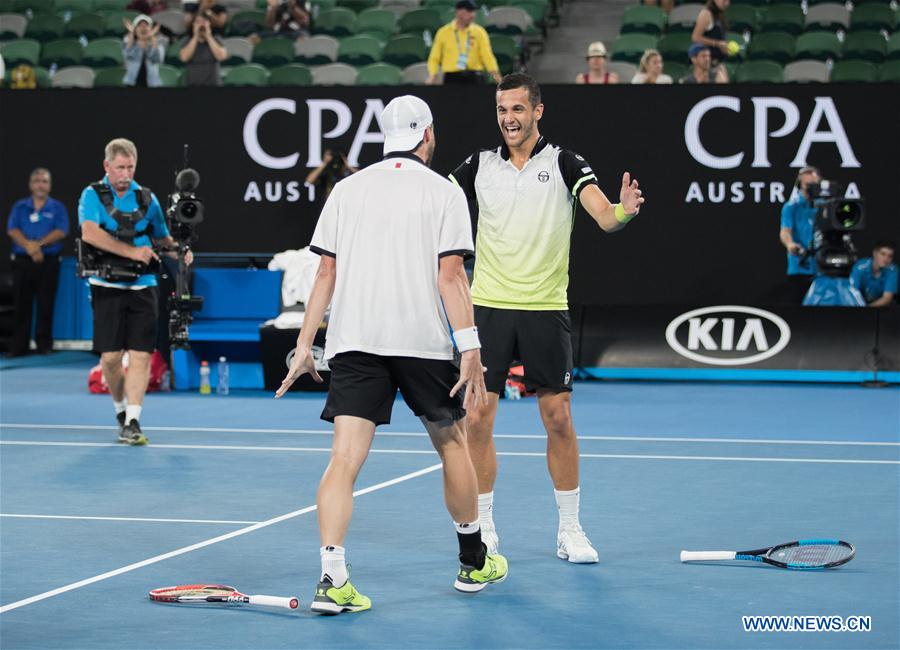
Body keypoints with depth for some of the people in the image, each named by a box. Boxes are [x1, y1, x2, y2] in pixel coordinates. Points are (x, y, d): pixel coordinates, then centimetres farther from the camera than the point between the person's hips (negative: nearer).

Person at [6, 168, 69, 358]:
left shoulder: (57, 208, 8)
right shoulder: (19, 207, 12)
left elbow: (61, 232, -5)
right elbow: (12, 230, 0)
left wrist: (39, 244, -16)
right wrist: (29, 246, -16)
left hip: (48, 262, -1)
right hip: (22, 262, 1)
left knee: (46, 306, -2)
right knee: (21, 305, 1)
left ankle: (44, 344, 5)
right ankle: (18, 347, 3)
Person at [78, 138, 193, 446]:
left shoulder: (147, 198, 11)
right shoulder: (93, 195, 0)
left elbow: (163, 238, 21)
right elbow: (90, 233, -17)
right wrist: (132, 252, -23)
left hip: (143, 287, 2)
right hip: (108, 287, -2)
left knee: (140, 355, -7)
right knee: (110, 356, 0)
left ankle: (132, 422, -8)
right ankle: (120, 409, 24)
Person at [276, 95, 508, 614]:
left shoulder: (346, 191, 9)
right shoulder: (444, 193, 0)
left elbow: (326, 273, 7)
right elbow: (450, 276, -8)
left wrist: (305, 344, 10)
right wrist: (470, 349, -9)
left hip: (353, 341, 2)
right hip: (424, 340, -2)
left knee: (344, 460, -4)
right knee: (453, 444, 18)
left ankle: (332, 578, -18)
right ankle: (474, 562, 31)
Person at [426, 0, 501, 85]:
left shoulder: (479, 32, 4)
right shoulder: (443, 32, 4)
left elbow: (487, 55, -4)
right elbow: (434, 58, 6)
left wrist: (495, 73, -20)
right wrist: (432, 76, -10)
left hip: (473, 78, 0)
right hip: (452, 77, 0)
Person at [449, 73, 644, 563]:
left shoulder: (563, 164, 0)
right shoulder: (479, 166, 7)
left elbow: (604, 217, -12)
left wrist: (623, 211, -34)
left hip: (545, 309, -1)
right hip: (488, 307, 2)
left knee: (558, 419, 1)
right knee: (477, 420, 0)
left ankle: (569, 531, 13)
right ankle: (483, 529, 12)